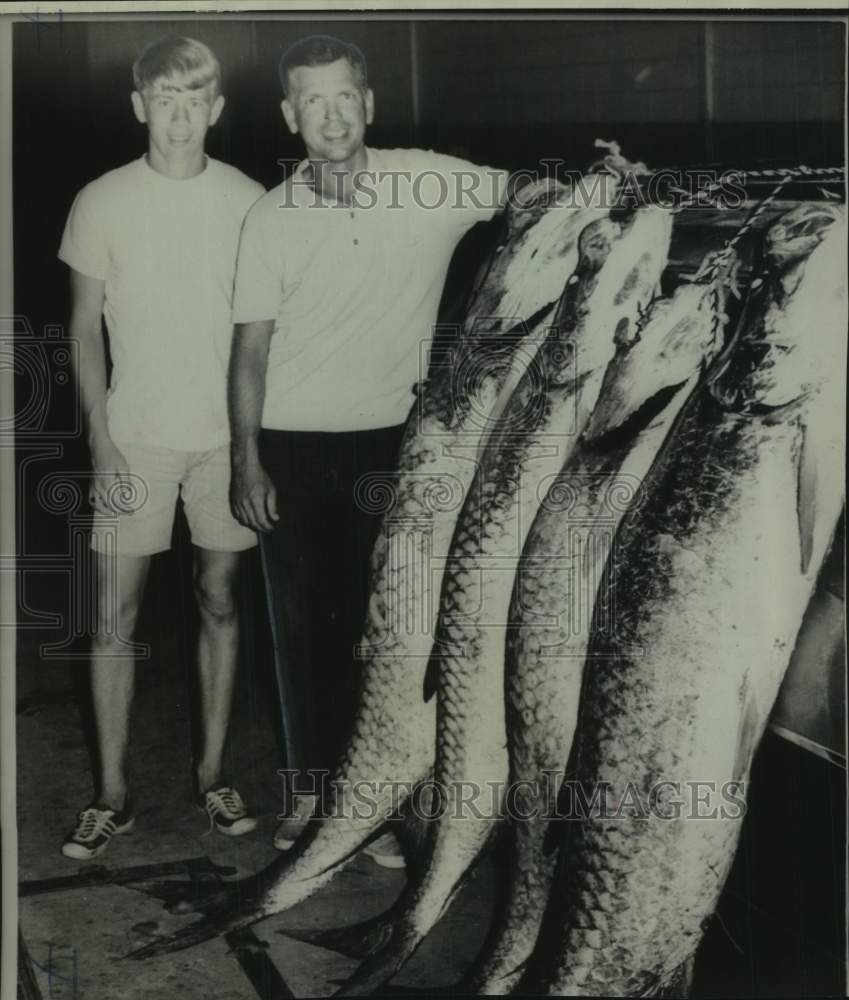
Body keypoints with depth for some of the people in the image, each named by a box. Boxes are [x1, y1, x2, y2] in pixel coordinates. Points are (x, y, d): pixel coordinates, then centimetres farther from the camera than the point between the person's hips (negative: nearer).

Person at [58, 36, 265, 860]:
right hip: (135, 438, -1)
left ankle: (211, 773, 21)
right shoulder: (102, 202, -2)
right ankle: (113, 793, 12)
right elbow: (85, 330, 1)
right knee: (114, 614, 0)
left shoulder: (246, 200, 1)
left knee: (220, 600, 8)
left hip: (226, 435, 1)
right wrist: (102, 441, -7)